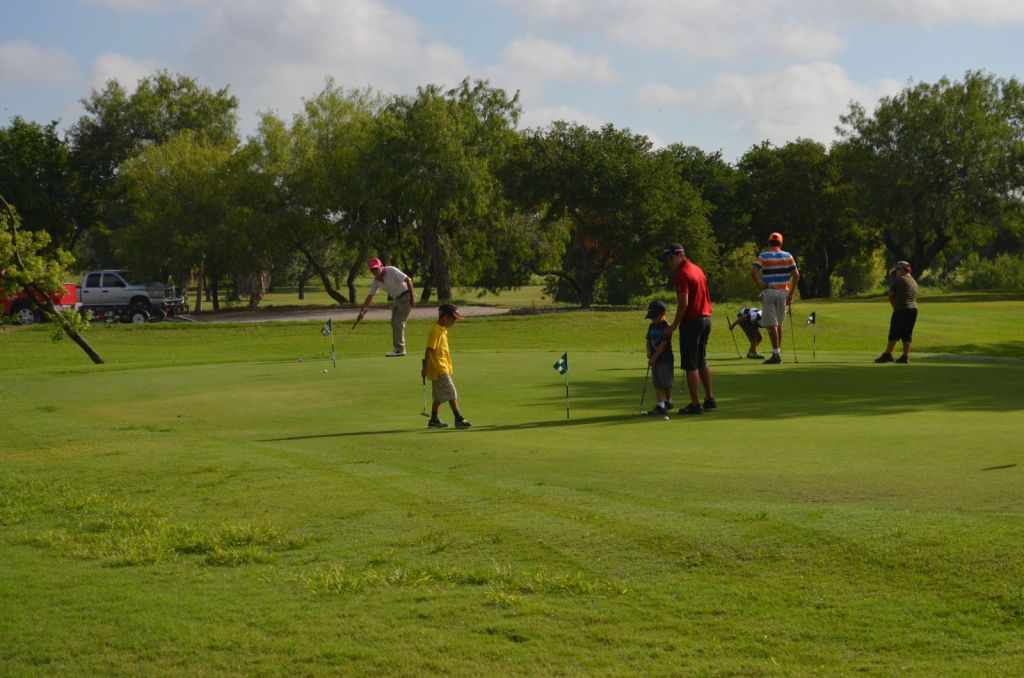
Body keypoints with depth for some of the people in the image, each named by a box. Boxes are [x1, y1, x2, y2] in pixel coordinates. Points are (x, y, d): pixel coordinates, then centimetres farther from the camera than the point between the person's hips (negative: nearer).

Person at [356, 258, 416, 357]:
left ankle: (400, 349, -9)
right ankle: (397, 348, 20)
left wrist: (412, 297, -24)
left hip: (406, 296, -8)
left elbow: (408, 280, -22)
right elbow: (370, 296, 7)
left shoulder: (391, 271, -21)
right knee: (394, 323, 11)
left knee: (398, 322, -12)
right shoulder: (376, 281, 0)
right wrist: (362, 311, 4)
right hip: (396, 299, 8)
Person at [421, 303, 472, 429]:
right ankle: (459, 419, -11)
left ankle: (434, 420, 19)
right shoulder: (436, 331, -16)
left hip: (442, 369, 10)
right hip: (439, 369, -10)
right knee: (451, 393, -10)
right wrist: (425, 368, -23)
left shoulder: (442, 330, 14)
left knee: (439, 396, 13)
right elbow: (429, 350, -21)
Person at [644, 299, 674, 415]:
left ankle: (668, 402, 18)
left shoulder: (666, 327, -13)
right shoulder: (652, 326, 10)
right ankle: (659, 405, 5)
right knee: (657, 383, 4)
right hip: (655, 359, 7)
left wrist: (654, 357, -18)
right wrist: (649, 352, -4)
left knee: (666, 383, 1)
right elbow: (649, 341, 16)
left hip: (665, 359, -7)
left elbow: (663, 344, -18)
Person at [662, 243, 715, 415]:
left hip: (692, 320, -9)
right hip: (706, 318, 9)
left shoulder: (682, 273, -15)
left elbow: (683, 303, -20)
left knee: (690, 365, -4)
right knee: (702, 362, 19)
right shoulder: (697, 269, 14)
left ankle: (695, 404, -4)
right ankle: (709, 399, 23)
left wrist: (673, 326, -14)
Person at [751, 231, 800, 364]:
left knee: (771, 325, -3)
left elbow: (753, 272, -16)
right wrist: (791, 294, 3)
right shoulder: (788, 256, 5)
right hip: (783, 292, 3)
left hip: (768, 292, -3)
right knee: (779, 324, 15)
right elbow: (796, 275, 0)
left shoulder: (763, 256, -2)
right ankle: (778, 353, 18)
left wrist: (759, 286, -7)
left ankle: (776, 354, -11)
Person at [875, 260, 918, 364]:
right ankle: (905, 356, 6)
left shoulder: (899, 280, -3)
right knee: (907, 335, 8)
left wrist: (894, 306, 16)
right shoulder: (914, 282, 18)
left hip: (901, 309, -7)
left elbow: (891, 295, 1)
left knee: (894, 334, -7)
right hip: (914, 309, 7)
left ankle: (887, 355, -9)